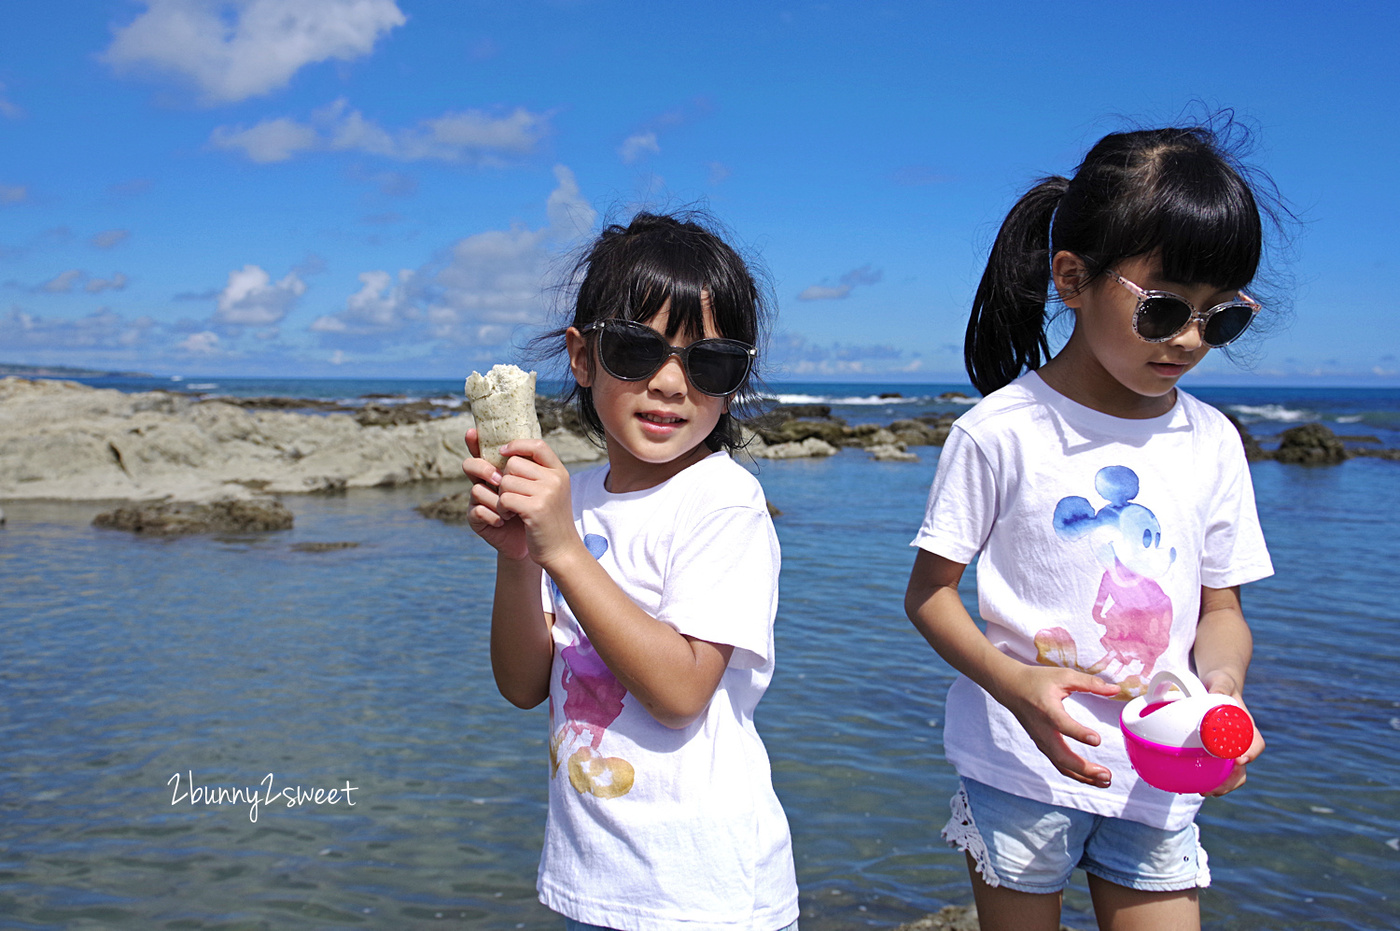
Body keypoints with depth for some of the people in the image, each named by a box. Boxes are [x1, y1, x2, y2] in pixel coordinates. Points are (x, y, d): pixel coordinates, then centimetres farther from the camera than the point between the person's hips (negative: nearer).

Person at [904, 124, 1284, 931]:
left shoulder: (1212, 442, 1)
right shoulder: (1001, 431, -12)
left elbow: (1222, 607, 9)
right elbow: (929, 591, -8)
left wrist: (1220, 685, -12)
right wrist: (1013, 681, -24)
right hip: (1021, 768, -3)